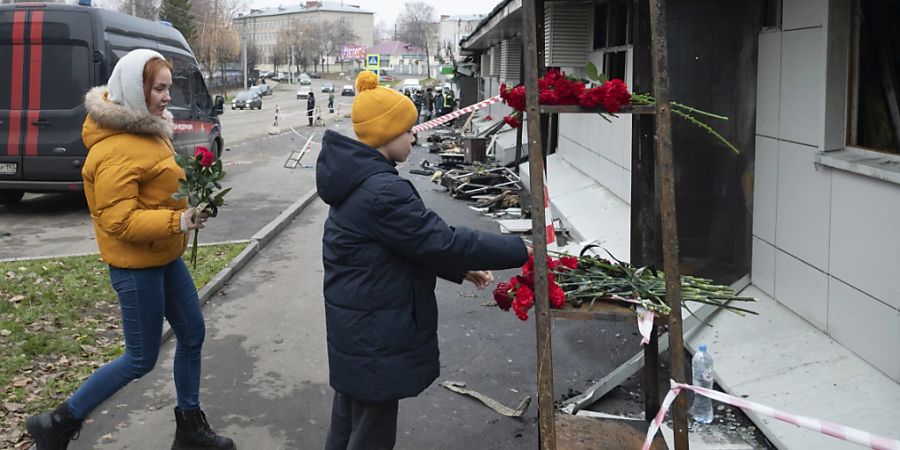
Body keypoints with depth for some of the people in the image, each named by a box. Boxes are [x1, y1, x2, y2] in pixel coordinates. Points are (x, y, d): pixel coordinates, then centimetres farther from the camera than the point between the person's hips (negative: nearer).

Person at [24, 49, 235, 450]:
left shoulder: (146, 128, 6)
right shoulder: (117, 149, -23)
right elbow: (119, 221, -26)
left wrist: (189, 202, 4)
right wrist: (178, 221, -33)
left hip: (165, 256, 9)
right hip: (136, 265, -9)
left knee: (192, 335, 15)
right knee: (141, 360, 1)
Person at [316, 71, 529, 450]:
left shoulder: (360, 179, 8)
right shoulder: (381, 191, -26)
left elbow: (413, 241, 13)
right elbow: (441, 239, -25)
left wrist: (462, 270, 8)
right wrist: (523, 250, -17)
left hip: (355, 326, 10)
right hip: (374, 335, -10)